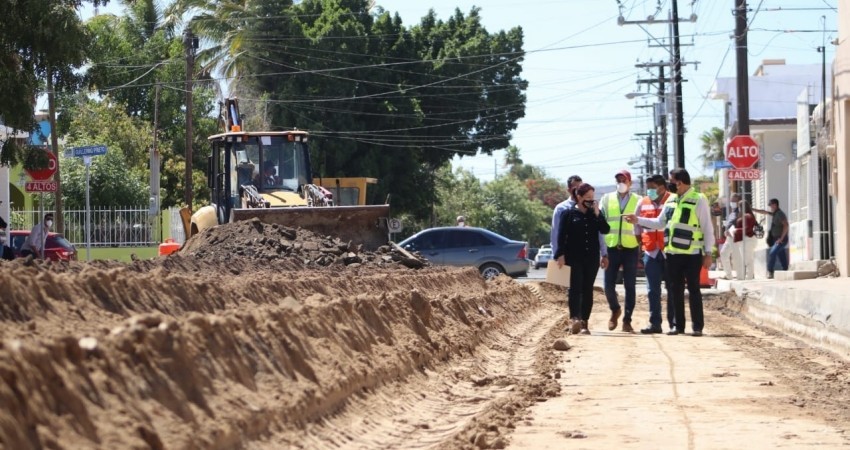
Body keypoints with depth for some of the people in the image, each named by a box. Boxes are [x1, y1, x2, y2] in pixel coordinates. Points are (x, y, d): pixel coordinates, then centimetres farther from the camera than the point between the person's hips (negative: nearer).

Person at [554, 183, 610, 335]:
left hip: (591, 258, 4)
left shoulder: (595, 214, 13)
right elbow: (561, 236, -3)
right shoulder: (568, 213, 2)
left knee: (587, 289, 4)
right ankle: (574, 319, -27)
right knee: (575, 287, -15)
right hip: (574, 258, -4)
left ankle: (584, 323, 8)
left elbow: (605, 230, 0)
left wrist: (597, 214, -8)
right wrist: (561, 255, -11)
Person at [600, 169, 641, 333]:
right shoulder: (606, 199, 9)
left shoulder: (638, 201, 5)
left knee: (630, 286, 1)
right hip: (612, 247, 1)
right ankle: (615, 310, 26)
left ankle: (627, 320, 8)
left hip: (631, 248, -1)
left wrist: (641, 242, -6)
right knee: (609, 285, -1)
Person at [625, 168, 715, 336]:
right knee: (676, 290, 9)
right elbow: (659, 223, 22)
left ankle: (697, 326, 3)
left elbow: (707, 228, -7)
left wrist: (708, 253, -10)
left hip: (692, 254, -7)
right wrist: (638, 220, 14)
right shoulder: (671, 201, 13)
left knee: (693, 289, -2)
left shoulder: (699, 200, -8)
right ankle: (679, 325, 16)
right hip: (672, 253, 7)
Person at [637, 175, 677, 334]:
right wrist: (640, 243, 11)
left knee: (672, 289, 1)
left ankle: (674, 323, 6)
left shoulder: (673, 201, -3)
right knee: (653, 290, 3)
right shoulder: (643, 203, 10)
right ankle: (655, 323, 5)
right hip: (651, 252, 4)